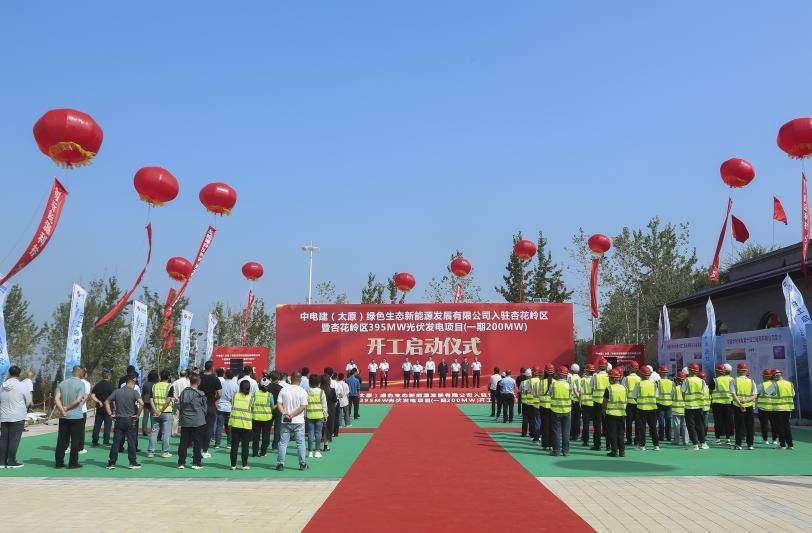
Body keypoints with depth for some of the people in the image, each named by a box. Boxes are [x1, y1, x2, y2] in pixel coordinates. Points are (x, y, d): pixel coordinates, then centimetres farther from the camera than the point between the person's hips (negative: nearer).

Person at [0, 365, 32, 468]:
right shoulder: (22, 386, -12)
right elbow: (29, 401, -5)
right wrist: (25, 409, 14)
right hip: (18, 417, -5)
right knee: (14, 439, -1)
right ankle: (11, 462, 0)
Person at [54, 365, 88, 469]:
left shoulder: (62, 384, 7)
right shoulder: (81, 384, -9)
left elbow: (56, 398, -3)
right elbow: (78, 400, -17)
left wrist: (62, 410, -11)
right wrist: (68, 408, -5)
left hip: (63, 417, 5)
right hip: (76, 416, -5)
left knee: (62, 440, 11)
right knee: (75, 441, 4)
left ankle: (59, 462, 15)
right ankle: (73, 463, 7)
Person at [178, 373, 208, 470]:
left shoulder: (183, 392, 2)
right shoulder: (200, 394, -10)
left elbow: (179, 406, 8)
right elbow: (205, 407, -2)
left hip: (185, 421, 4)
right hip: (198, 421, -4)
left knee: (183, 442, 10)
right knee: (197, 443, 4)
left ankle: (181, 463, 13)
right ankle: (196, 463, 6)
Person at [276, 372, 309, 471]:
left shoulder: (284, 390, 0)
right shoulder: (302, 391, -6)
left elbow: (279, 404, -6)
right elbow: (303, 406, -13)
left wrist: (284, 413, -13)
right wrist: (292, 415, -12)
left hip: (285, 422, 1)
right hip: (298, 422, -1)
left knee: (283, 443, 7)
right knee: (300, 443, 7)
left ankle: (280, 464, 7)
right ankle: (302, 464, 10)